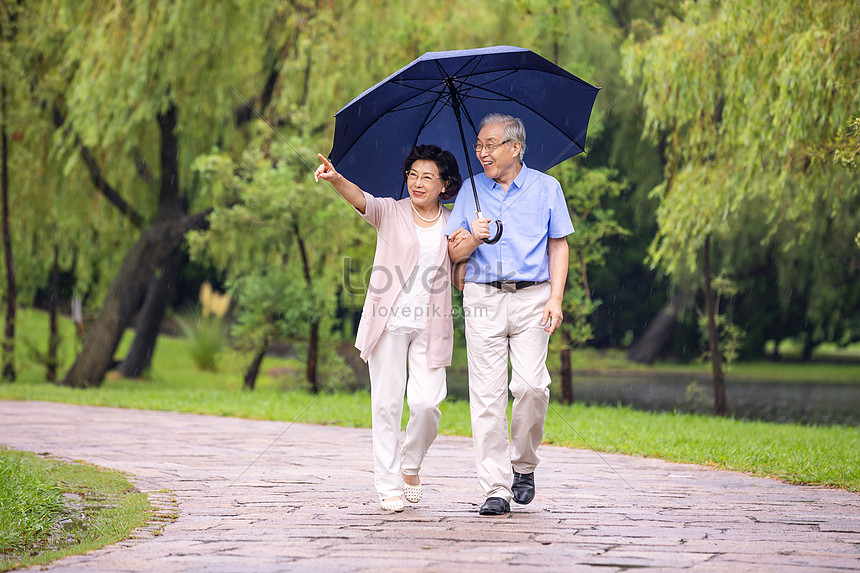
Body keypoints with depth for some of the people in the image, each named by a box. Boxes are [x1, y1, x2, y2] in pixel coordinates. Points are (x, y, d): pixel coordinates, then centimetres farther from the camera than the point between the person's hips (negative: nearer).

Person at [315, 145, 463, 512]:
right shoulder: (391, 213, 4)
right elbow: (361, 199, -17)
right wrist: (336, 179, -38)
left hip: (430, 327, 1)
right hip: (389, 322, -1)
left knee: (427, 403, -9)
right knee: (386, 402, -3)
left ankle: (411, 464, 19)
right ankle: (388, 485, 6)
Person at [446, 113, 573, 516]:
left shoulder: (545, 188, 8)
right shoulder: (471, 190, 12)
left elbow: (558, 246, 7)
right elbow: (454, 253, 12)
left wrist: (555, 299, -4)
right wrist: (473, 239, -10)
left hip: (531, 297, -1)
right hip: (482, 299, 2)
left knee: (531, 385, -15)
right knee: (487, 394, -5)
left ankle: (524, 465, 10)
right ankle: (495, 489, -3)